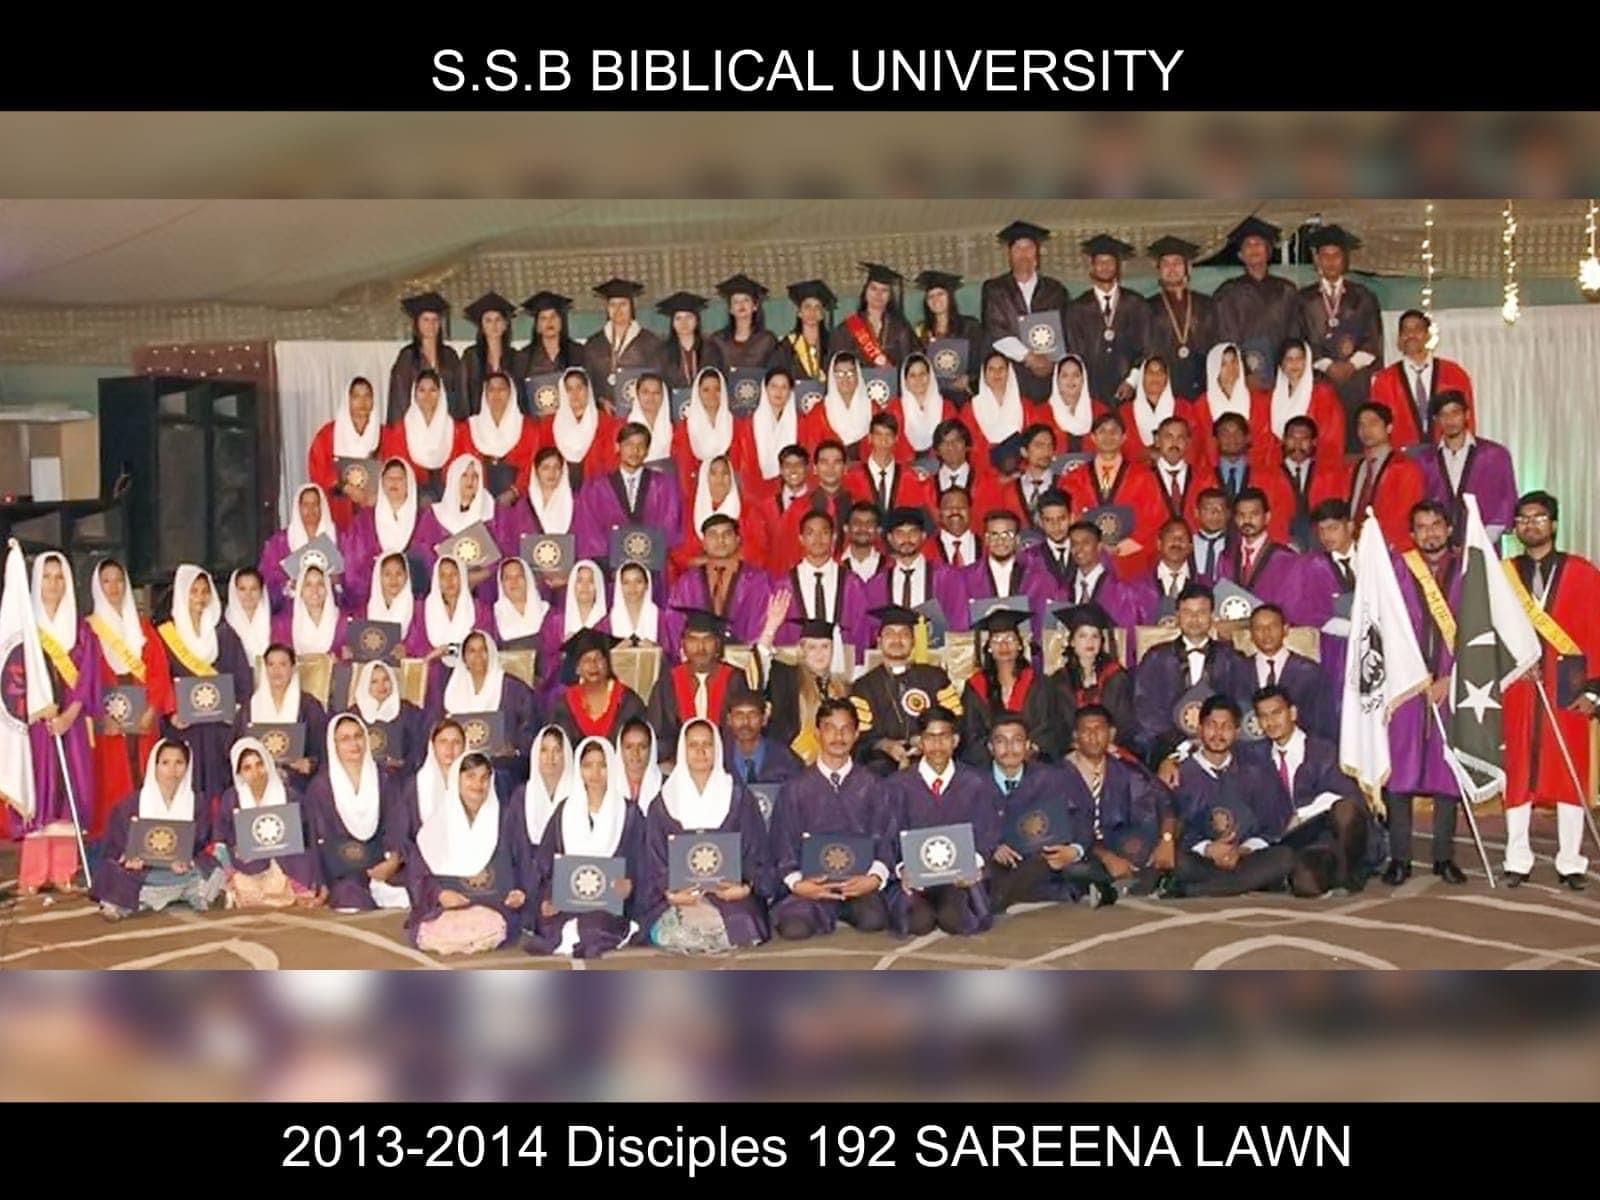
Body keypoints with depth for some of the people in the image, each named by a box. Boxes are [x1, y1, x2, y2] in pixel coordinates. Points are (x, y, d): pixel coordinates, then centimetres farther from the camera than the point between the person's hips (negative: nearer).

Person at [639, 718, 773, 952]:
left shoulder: (739, 799, 13)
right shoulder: (663, 804, 13)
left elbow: (757, 854, 9)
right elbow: (654, 861, 8)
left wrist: (746, 887, -10)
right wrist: (669, 893, -11)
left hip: (729, 896, 1)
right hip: (679, 897, 0)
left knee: (739, 923, -31)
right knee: (679, 931, -32)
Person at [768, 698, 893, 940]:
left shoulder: (870, 785, 10)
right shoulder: (795, 788, 9)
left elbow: (883, 839, 7)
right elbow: (783, 846, 7)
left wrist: (874, 878, -12)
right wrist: (797, 883, -12)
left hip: (858, 884, 0)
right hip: (811, 885, 0)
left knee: (873, 920, -31)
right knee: (794, 929, -28)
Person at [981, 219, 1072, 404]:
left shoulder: (1054, 290, 15)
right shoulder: (994, 289, 10)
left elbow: (1061, 333, 8)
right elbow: (996, 333, -1)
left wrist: (1050, 360, -10)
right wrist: (1029, 357, -11)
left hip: (1047, 378, 1)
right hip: (1010, 374, -1)